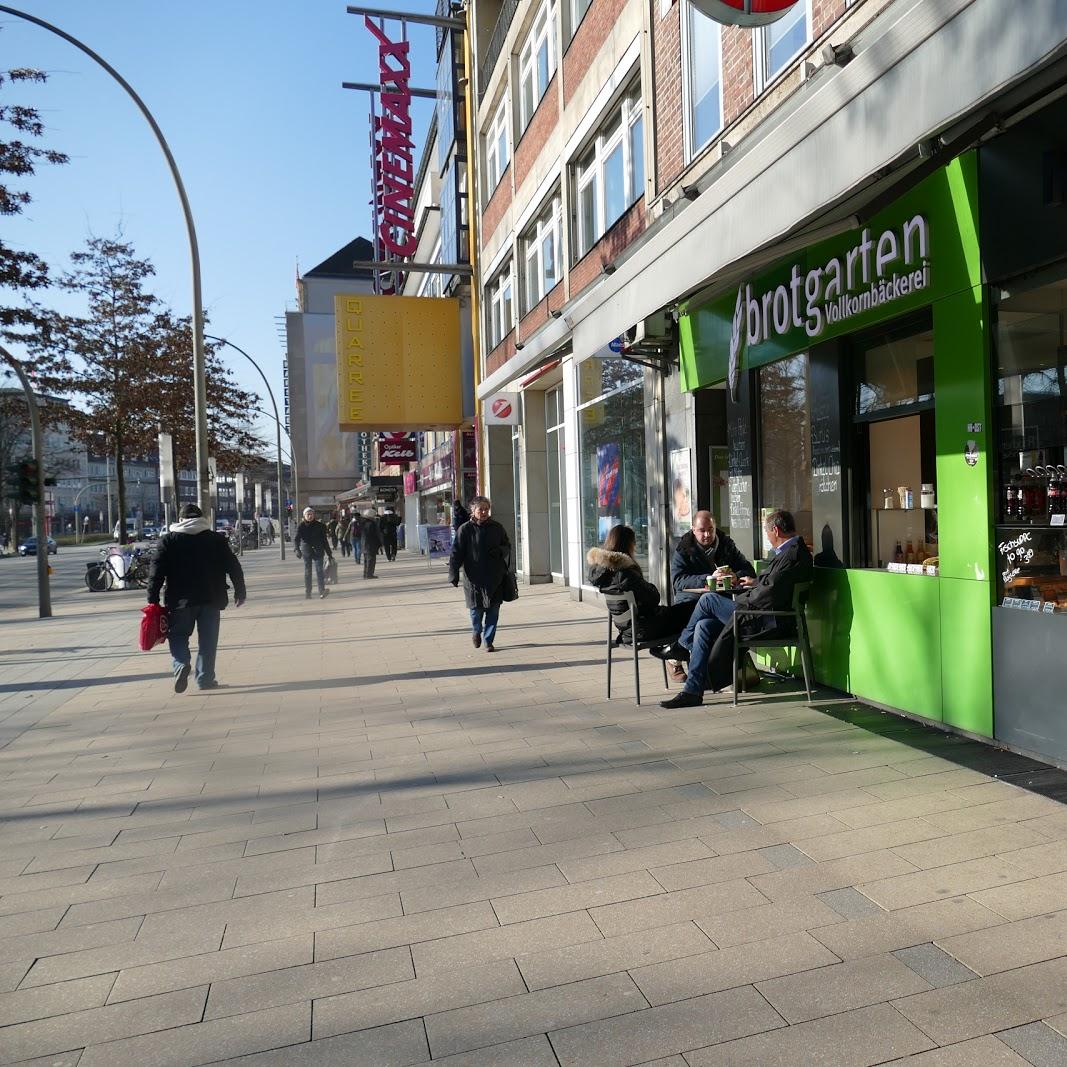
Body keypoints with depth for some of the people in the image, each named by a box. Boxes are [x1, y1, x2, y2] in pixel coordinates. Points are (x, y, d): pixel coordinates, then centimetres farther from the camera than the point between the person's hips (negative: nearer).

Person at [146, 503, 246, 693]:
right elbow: (233, 567, 4)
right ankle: (205, 679, 10)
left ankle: (182, 664, -12)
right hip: (211, 599, 1)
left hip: (180, 600, -1)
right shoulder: (217, 539, 5)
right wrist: (240, 591, 11)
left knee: (178, 635, 13)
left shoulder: (169, 540, 2)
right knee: (207, 640, 9)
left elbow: (157, 571, -4)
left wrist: (153, 599, -2)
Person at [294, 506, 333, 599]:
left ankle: (322, 591, -22)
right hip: (306, 552, 1)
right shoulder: (301, 526, 2)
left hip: (318, 552, -1)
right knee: (307, 572, 6)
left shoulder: (319, 526, 4)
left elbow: (325, 540, 9)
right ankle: (307, 593, 13)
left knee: (319, 571, -13)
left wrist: (329, 553, 8)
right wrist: (297, 549, -26)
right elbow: (296, 539, -7)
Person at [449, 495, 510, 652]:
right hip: (474, 578, -2)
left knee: (493, 611, 2)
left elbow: (507, 546, 15)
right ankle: (476, 631, 35)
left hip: (495, 577, 2)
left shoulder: (497, 527, 6)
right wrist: (453, 574, -12)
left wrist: (500, 550, -8)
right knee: (476, 609, 5)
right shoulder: (465, 530, -2)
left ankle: (489, 641, 14)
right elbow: (456, 553, -4)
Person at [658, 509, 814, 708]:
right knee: (703, 627, 4)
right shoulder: (793, 550, 14)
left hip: (764, 621, -10)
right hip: (764, 617, 10)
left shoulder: (793, 554, -18)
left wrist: (744, 599, -9)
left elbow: (770, 593, -24)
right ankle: (693, 691, 6)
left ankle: (681, 645, 14)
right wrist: (755, 582, 25)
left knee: (708, 599, -7)